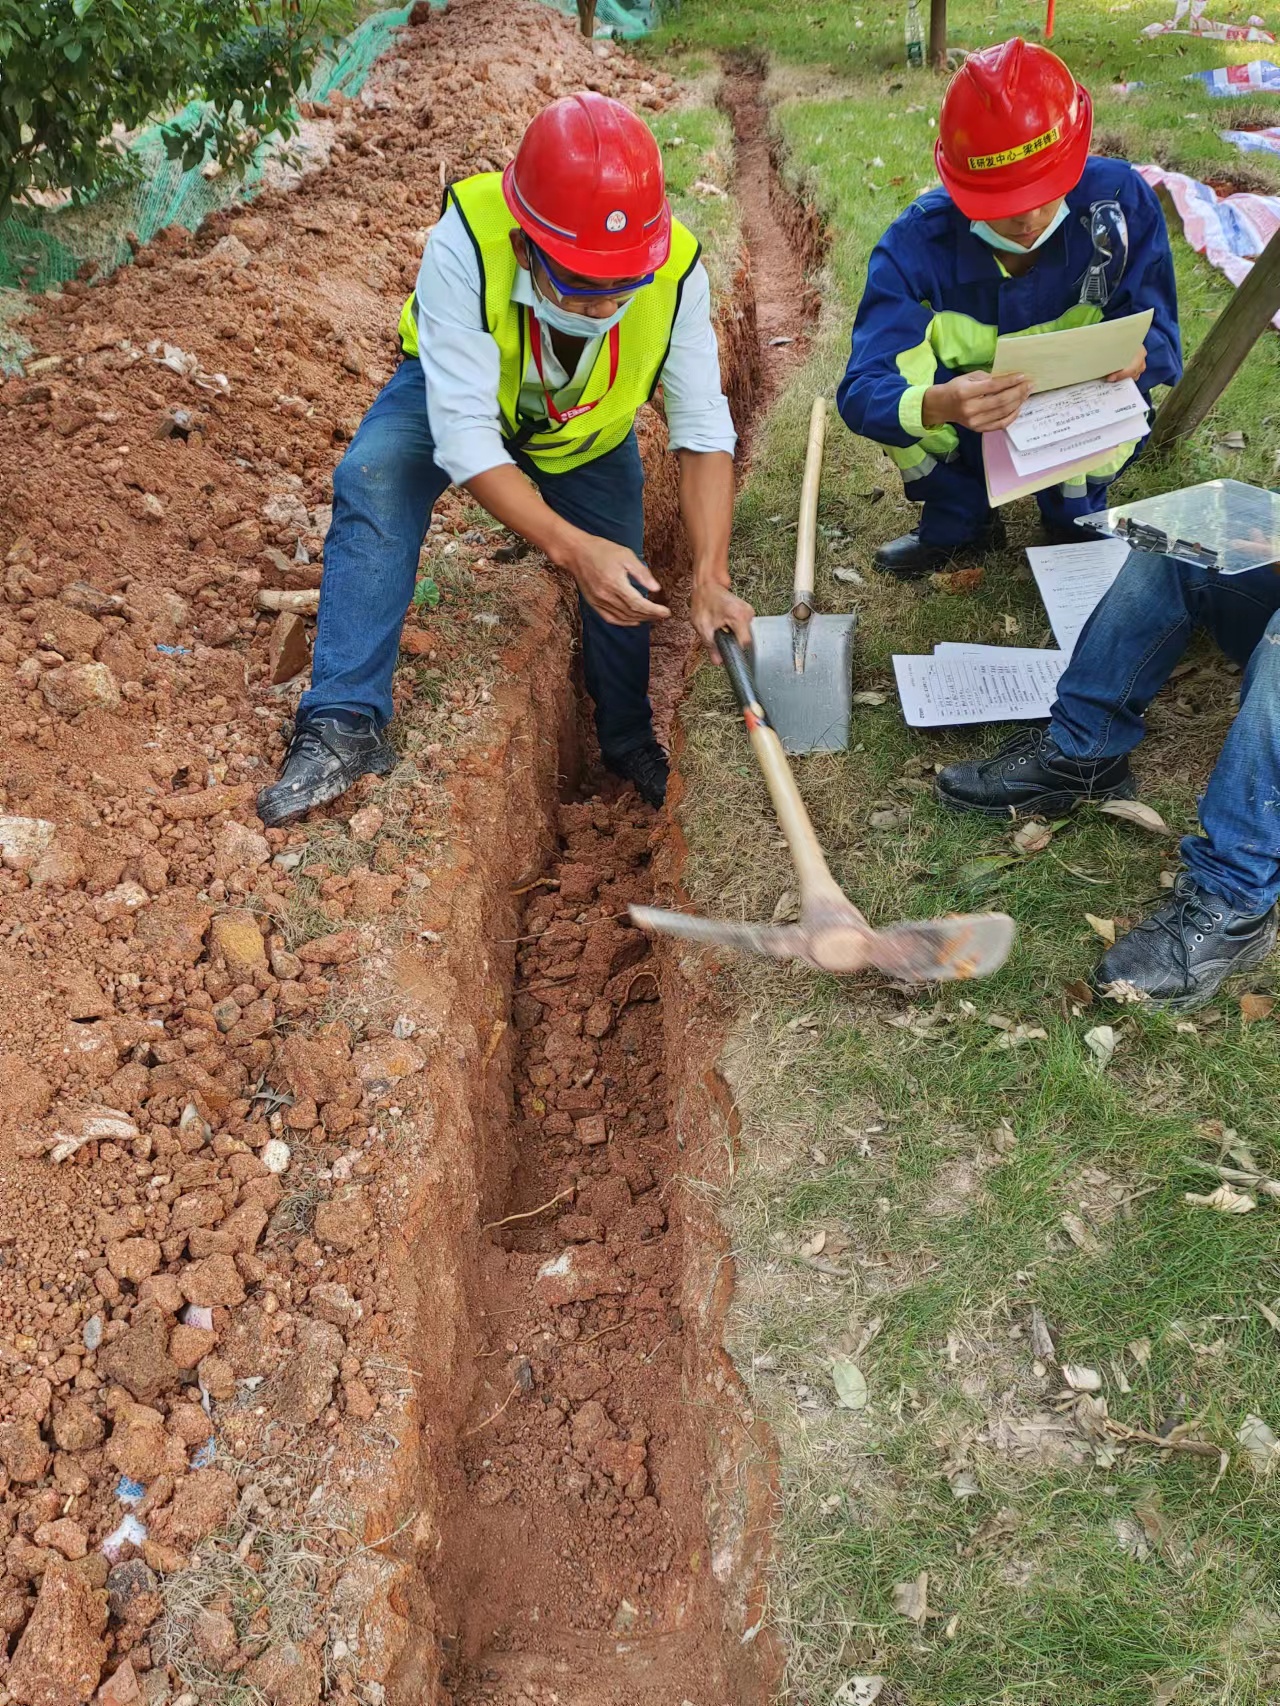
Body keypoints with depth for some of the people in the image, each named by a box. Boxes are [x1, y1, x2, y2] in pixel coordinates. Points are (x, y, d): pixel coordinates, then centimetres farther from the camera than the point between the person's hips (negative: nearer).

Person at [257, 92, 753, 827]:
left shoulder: (675, 268, -33)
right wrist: (571, 547, -56)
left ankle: (631, 742, 33)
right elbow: (464, 433, -44)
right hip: (461, 390, -2)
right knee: (374, 477, -32)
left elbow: (704, 431, -29)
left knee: (626, 587, 3)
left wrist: (713, 575, -42)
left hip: (588, 424, 3)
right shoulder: (466, 243, -41)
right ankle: (347, 724, -28)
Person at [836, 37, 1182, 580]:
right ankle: (960, 520, 1)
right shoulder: (918, 243, -27)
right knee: (899, 363, -29)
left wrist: (1137, 354, -45)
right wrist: (939, 406, -58)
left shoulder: (1120, 200, -23)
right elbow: (862, 392, -35)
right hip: (966, 430, 0)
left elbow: (1158, 331, -18)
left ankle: (1075, 520, 4)